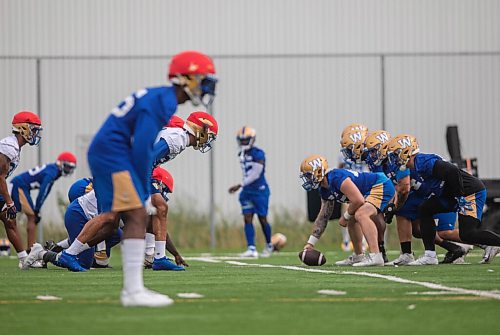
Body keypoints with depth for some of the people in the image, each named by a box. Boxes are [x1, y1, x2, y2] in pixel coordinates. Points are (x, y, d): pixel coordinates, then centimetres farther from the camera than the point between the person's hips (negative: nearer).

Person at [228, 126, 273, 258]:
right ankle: (252, 249, -9)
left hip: (260, 190, -7)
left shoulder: (258, 154, -16)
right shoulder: (241, 154, 8)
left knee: (262, 219, 3)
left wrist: (240, 186, -23)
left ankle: (269, 245, 25)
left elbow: (255, 174, -21)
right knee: (247, 219, -5)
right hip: (247, 191, 7)